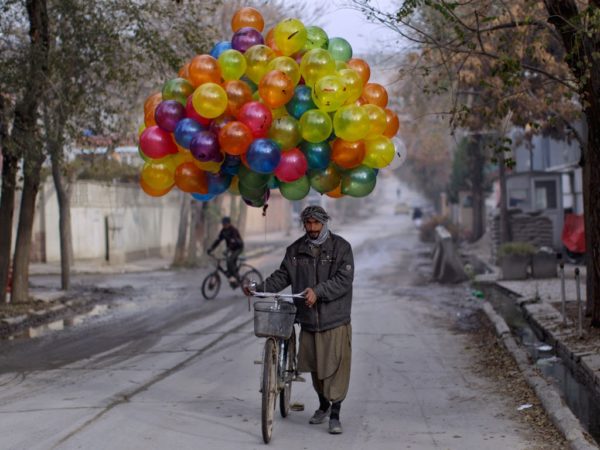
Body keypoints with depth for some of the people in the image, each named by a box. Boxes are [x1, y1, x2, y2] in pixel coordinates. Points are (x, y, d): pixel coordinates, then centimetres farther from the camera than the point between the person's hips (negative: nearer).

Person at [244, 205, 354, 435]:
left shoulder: (341, 247, -6)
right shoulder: (296, 250, 8)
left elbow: (344, 280, -14)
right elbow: (282, 276, 9)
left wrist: (318, 291, -25)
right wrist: (259, 288, -6)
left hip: (335, 320, -4)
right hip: (308, 319, 4)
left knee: (336, 367, -7)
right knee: (314, 366, 15)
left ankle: (335, 415, 1)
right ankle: (323, 406, 36)